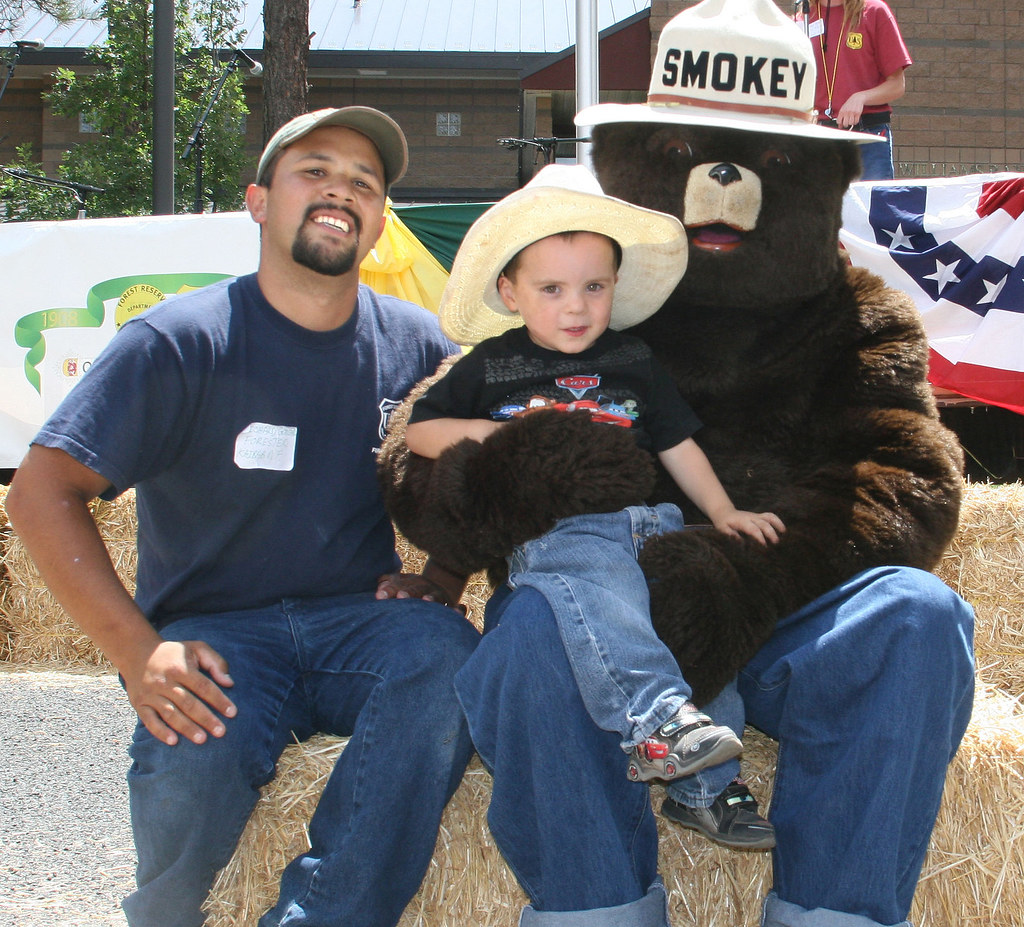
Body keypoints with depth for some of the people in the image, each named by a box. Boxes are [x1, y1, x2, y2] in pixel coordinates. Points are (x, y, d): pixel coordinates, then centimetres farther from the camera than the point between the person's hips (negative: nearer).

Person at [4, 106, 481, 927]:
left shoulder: (418, 345, 6)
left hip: (357, 619, 3)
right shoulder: (180, 342, -5)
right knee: (194, 763, -33)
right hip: (215, 629, -2)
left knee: (445, 653, -30)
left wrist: (437, 582, -2)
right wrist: (138, 651, -19)